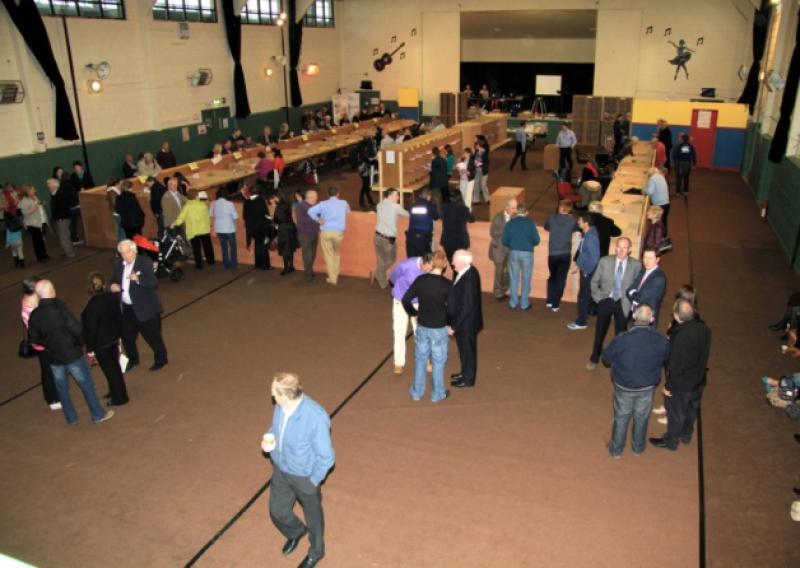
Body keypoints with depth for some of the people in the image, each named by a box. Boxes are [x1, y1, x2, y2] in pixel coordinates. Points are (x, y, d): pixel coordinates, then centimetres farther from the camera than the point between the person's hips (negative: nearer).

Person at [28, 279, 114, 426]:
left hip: (52, 357, 5)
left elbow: (35, 340, 1)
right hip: (72, 355, -4)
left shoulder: (34, 316, -7)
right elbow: (77, 330, -21)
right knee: (86, 384, 10)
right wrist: (81, 343, -2)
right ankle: (98, 414, 20)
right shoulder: (60, 308, -23)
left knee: (62, 388, 19)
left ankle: (71, 418, 29)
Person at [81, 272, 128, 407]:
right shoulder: (112, 297, -8)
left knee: (110, 369, 7)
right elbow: (118, 316, 4)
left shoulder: (92, 305, -27)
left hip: (101, 343, -7)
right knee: (114, 365, 22)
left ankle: (119, 397, 20)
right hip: (113, 338, 7)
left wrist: (90, 349, -9)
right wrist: (119, 334, 18)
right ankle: (115, 391, 40)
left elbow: (91, 329, -20)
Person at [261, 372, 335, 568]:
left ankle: (316, 552, 51)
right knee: (277, 512, 24)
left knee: (312, 516, 21)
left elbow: (326, 457, -25)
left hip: (304, 477, -6)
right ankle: (295, 533, 59)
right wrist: (269, 438, -14)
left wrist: (314, 480, -15)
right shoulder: (281, 407, -17)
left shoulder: (316, 418, -37)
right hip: (280, 470, 6)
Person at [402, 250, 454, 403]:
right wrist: (450, 324, 3)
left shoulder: (420, 280, -7)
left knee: (420, 359, 17)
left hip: (422, 326, 3)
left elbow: (406, 300, -4)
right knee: (438, 361, 13)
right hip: (439, 328, -3)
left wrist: (413, 313, 13)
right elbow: (451, 309, -15)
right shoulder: (447, 284, -16)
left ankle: (417, 392, 27)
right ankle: (437, 394, 24)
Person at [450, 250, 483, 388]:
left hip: (466, 322, -8)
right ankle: (465, 372, 44)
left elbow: (466, 307, -28)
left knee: (467, 350, 11)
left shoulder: (468, 280, -33)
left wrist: (454, 326, -19)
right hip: (465, 321, 8)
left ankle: (468, 379, 31)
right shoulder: (469, 271, -4)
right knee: (464, 348, 25)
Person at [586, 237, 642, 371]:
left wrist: (633, 303, -8)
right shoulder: (605, 261, -7)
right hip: (606, 301, 1)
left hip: (623, 304, -1)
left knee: (620, 335, 10)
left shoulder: (636, 265, -10)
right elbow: (594, 282, 2)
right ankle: (594, 359, 31)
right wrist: (598, 298, -5)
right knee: (599, 333, 13)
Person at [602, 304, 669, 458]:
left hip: (624, 386, -1)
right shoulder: (661, 341, -20)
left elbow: (606, 358, -12)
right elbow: (667, 359, 1)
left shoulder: (621, 339, -28)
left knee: (621, 418, 19)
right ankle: (638, 447, 45)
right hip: (647, 387, 1)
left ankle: (616, 450, 37)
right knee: (641, 418, 24)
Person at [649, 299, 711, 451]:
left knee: (675, 412, 16)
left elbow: (675, 365, -26)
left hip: (682, 383, -7)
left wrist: (669, 386, -12)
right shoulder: (703, 327, -14)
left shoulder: (680, 337, -37)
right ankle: (686, 434, 51)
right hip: (699, 379, 7)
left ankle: (671, 441, 38)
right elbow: (704, 354, 2)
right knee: (691, 408, 28)